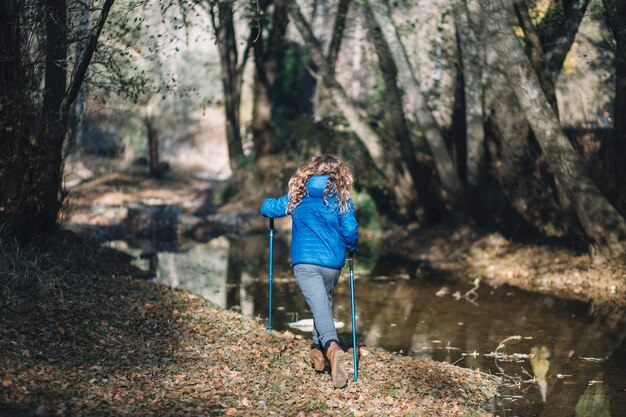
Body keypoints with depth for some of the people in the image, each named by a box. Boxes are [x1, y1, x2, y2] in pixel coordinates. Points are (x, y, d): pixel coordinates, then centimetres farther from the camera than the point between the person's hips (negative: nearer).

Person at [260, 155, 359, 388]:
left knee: (320, 308, -12)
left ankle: (332, 347, -39)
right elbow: (350, 231, -2)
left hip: (304, 262, -1)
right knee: (325, 301, 26)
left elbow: (268, 208, 21)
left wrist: (268, 204, 45)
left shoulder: (297, 196, 11)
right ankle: (318, 352, 30)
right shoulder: (341, 199, 6)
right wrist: (352, 248, 19)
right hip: (333, 263, 1)